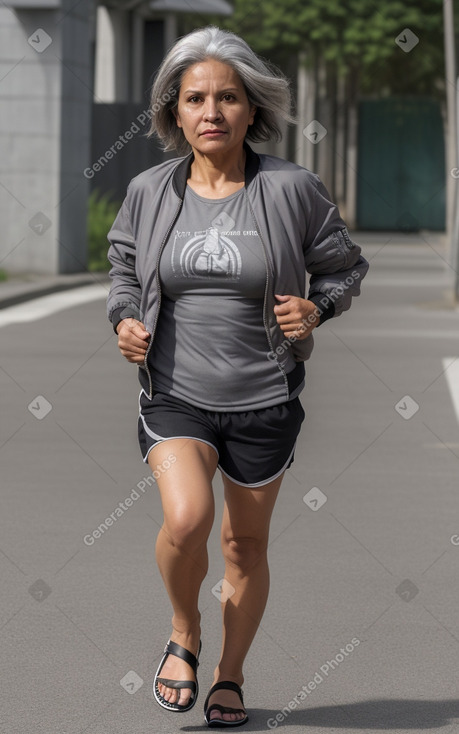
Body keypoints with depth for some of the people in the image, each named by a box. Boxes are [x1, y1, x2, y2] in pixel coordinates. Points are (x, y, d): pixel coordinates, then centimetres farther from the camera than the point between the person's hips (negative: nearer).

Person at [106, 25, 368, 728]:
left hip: (264, 402, 0)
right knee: (185, 518, -24)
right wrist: (125, 321, -2)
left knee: (246, 545, 13)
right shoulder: (149, 192, -1)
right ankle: (184, 634, 6)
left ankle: (230, 675, 35)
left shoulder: (291, 189, -8)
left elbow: (344, 267, 6)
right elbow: (124, 267, 17)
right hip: (175, 397, 0)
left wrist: (317, 309, -14)